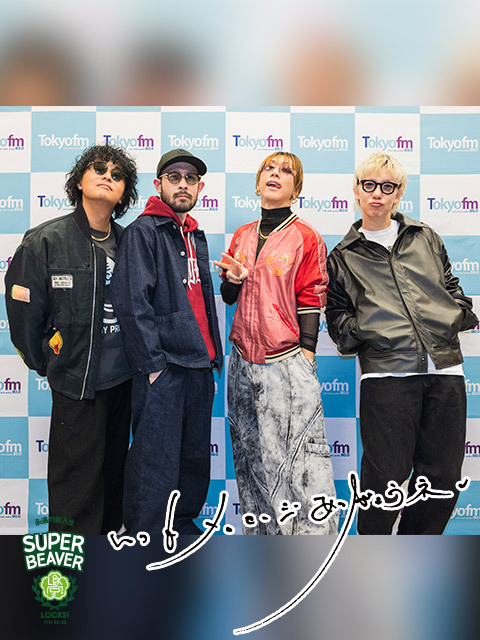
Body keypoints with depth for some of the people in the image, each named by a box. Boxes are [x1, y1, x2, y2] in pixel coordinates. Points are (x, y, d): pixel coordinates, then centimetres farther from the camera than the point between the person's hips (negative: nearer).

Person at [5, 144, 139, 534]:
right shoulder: (45, 241, -9)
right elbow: (23, 313, -5)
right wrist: (48, 366, 2)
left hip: (124, 379, 5)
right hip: (76, 384, -4)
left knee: (114, 468, 20)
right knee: (77, 480, 6)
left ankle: (112, 531, 40)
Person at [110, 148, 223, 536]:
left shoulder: (197, 237, 19)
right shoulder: (143, 231, -5)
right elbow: (133, 302, -14)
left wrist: (214, 354, 16)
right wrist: (152, 362, -17)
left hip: (200, 365, 8)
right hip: (163, 366, -8)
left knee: (196, 455, 15)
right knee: (157, 462, -3)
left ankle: (184, 523, 32)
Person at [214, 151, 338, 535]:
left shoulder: (306, 237, -2)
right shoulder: (242, 236, 13)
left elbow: (311, 301, -3)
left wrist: (306, 358, -7)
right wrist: (233, 279, -3)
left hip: (287, 361, -5)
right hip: (244, 359, 5)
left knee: (301, 452, -6)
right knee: (251, 451, 11)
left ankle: (313, 532, 8)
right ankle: (261, 529, 25)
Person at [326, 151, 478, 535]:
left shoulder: (425, 237, 19)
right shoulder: (343, 256, 13)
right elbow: (337, 315, 12)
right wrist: (355, 333, -6)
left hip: (445, 368, 3)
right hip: (387, 371, -3)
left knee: (444, 475, 8)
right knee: (386, 475, -3)